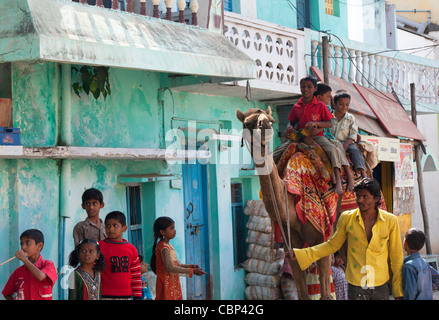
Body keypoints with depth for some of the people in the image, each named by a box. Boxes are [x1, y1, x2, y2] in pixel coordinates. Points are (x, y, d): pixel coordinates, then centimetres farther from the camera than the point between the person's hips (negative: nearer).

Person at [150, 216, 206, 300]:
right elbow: (170, 268, -25)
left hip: (173, 285, 9)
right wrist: (192, 271, -25)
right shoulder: (163, 247, -16)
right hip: (166, 286, -9)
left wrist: (190, 266, 3)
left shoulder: (169, 246, 14)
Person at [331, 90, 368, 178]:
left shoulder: (351, 118, 11)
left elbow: (353, 135, 3)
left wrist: (345, 145, -15)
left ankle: (363, 174, -41)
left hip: (346, 142, 1)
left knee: (355, 150, -29)